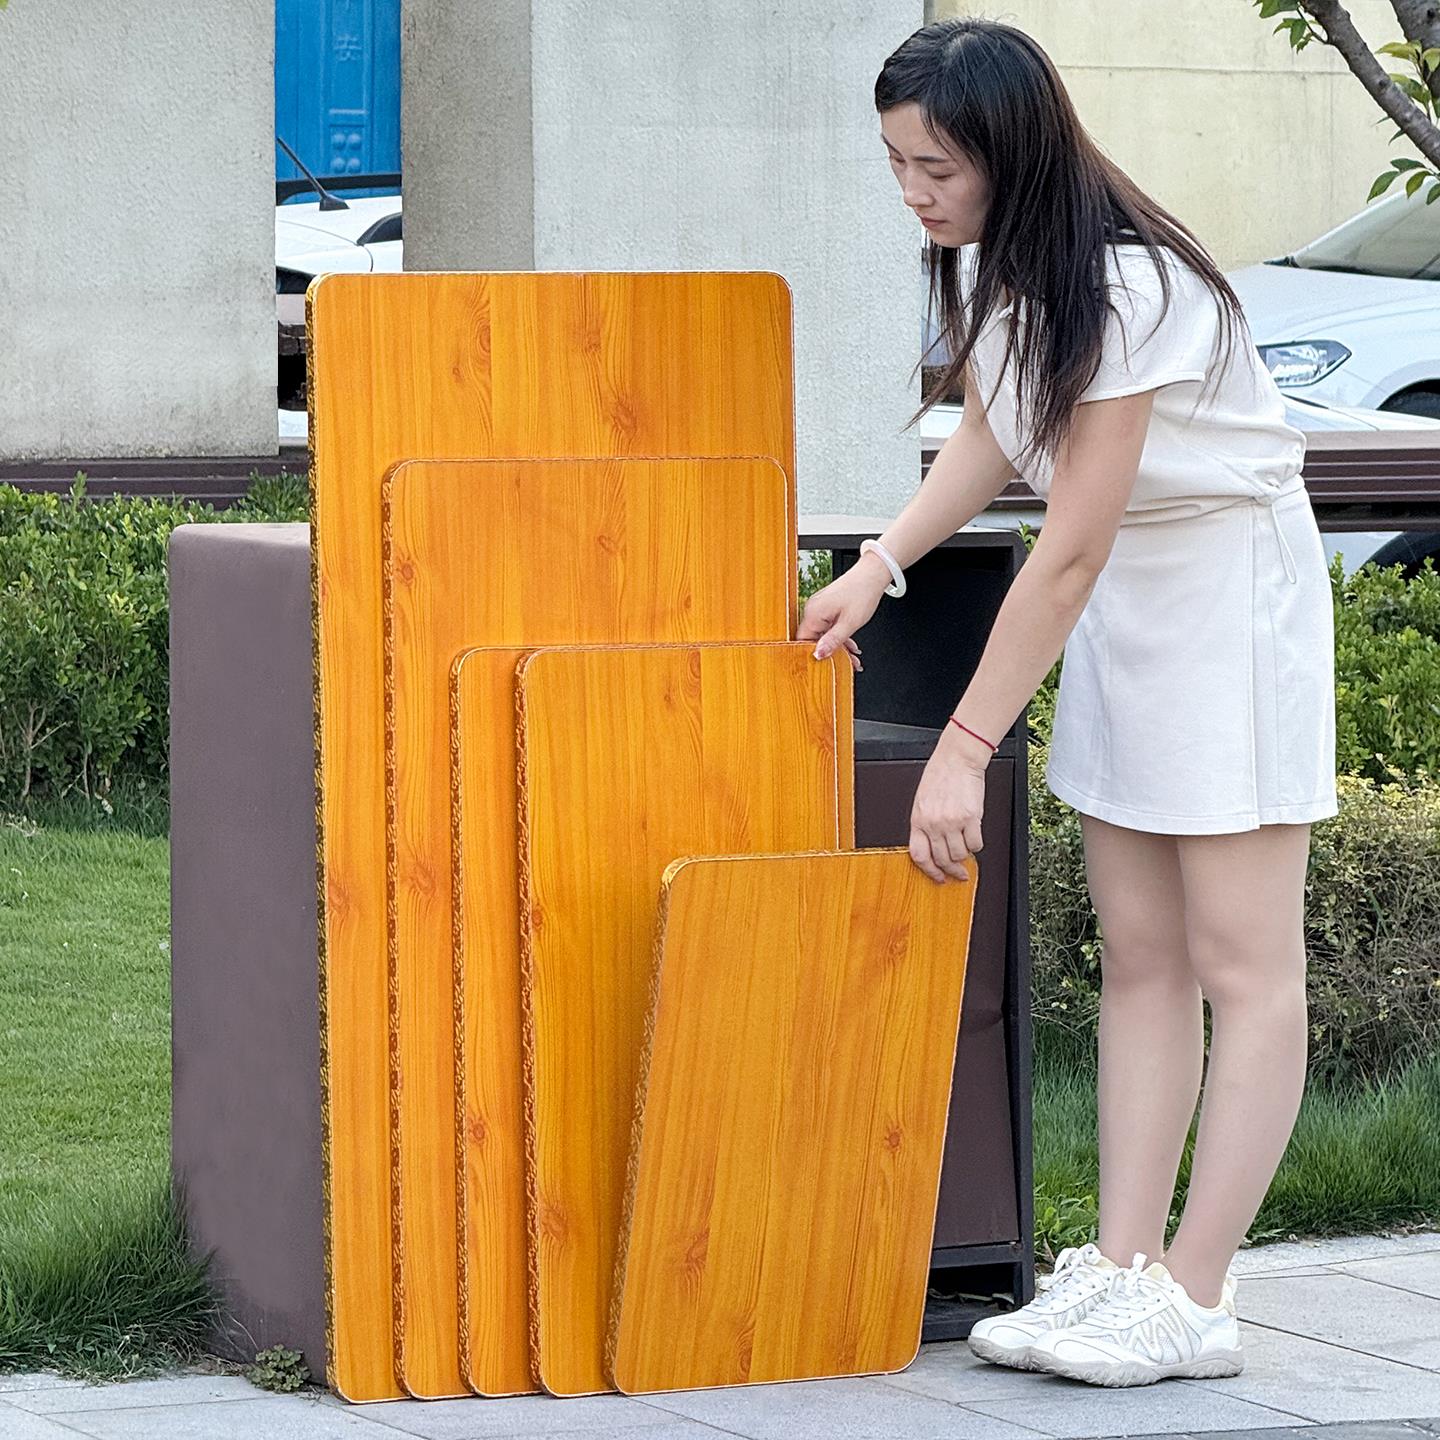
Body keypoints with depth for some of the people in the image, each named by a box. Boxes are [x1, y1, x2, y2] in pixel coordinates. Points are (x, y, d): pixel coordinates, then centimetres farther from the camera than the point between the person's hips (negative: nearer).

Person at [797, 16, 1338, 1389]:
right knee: (1137, 955, 7)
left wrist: (963, 750, -23)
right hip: (1118, 600, 9)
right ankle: (1120, 1267, 7)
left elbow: (1070, 552, -26)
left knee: (1240, 962, -5)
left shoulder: (1126, 289, -27)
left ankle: (1192, 1301, -6)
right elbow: (990, 437, 16)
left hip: (1228, 589, -9)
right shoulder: (988, 262, -2)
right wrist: (877, 569, 2)